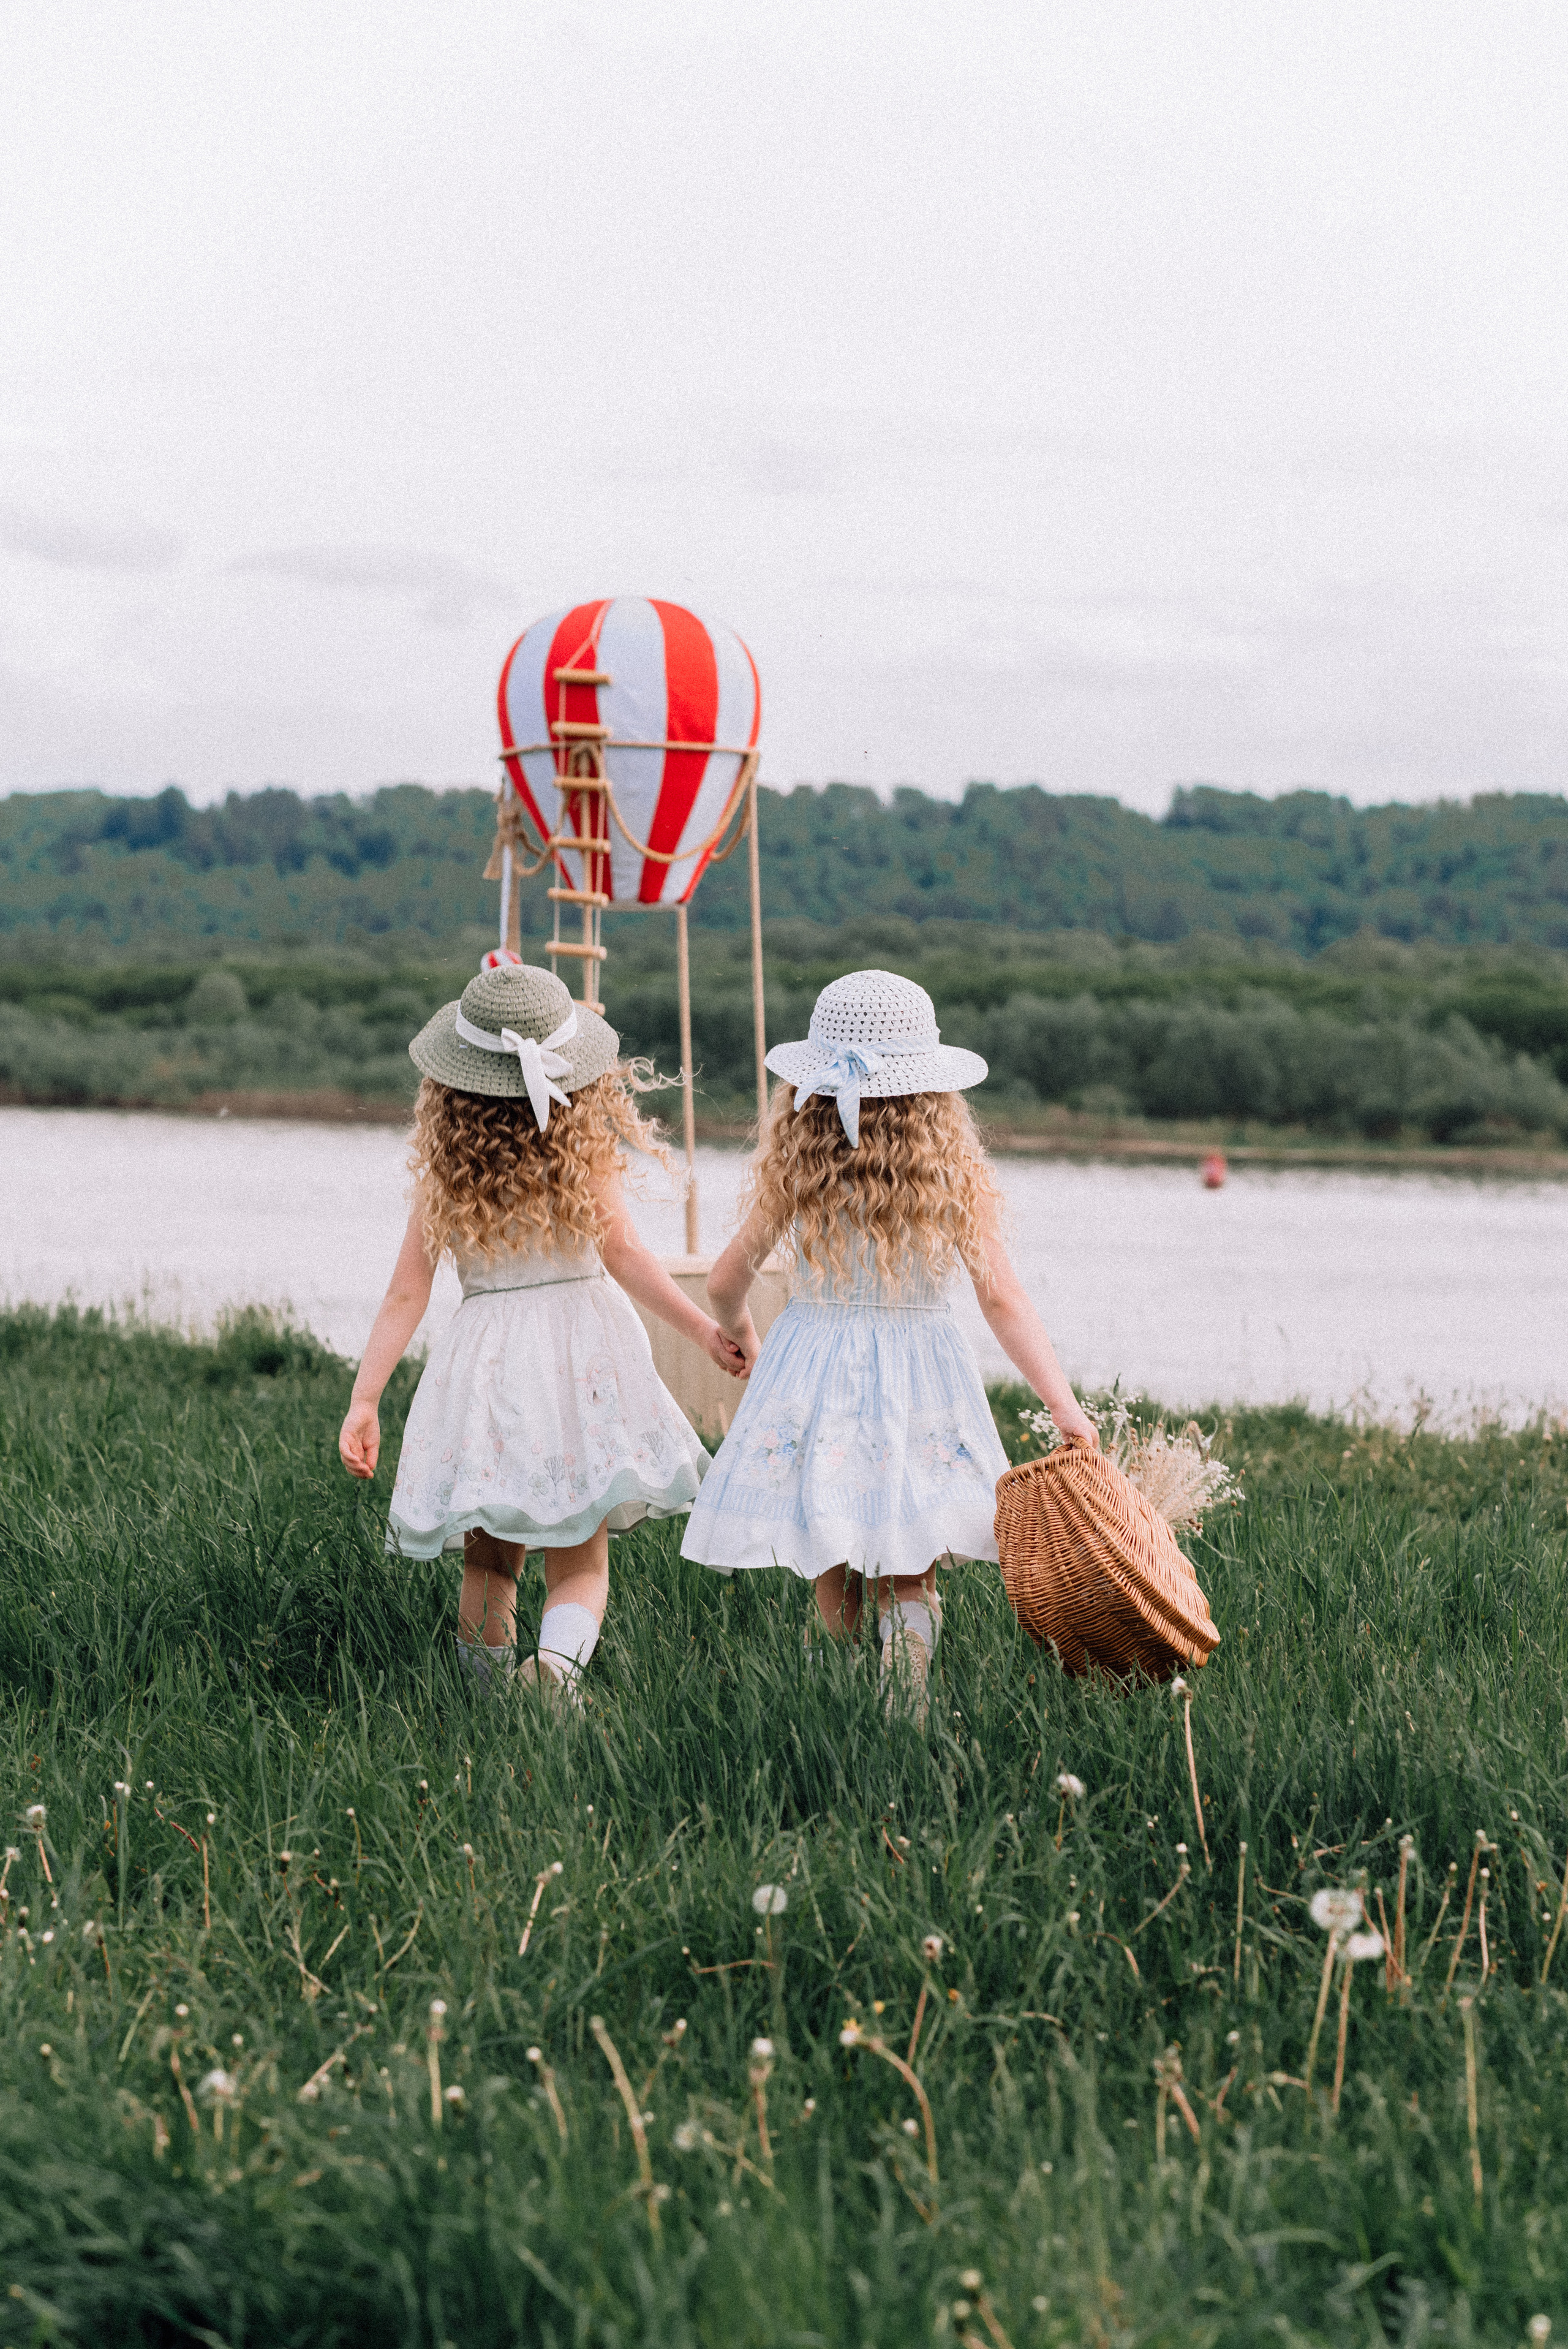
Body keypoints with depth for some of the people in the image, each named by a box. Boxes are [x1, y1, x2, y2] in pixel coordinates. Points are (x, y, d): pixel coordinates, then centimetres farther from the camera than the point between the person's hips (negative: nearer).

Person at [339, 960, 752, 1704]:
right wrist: (705, 1331, -1)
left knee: (490, 1557, 14)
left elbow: (406, 1293, -2)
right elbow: (622, 1254, -7)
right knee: (580, 1556, 1)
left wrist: (364, 1399, 1)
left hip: (485, 1357, 1)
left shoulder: (444, 1166, -1)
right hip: (584, 1342, -1)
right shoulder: (585, 1143, -4)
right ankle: (560, 1658, -26)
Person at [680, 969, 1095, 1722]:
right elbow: (1003, 1303, -10)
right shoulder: (953, 1177, -6)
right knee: (908, 1579, 7)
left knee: (831, 1582, 8)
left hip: (812, 1373, 1)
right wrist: (1063, 1405, -9)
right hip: (917, 1378, 0)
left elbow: (726, 1282, 7)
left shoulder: (796, 1174, -3)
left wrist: (738, 1333, 29)